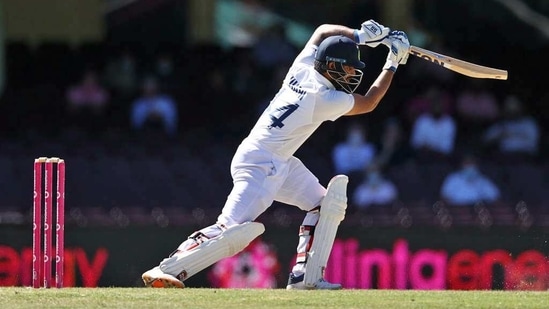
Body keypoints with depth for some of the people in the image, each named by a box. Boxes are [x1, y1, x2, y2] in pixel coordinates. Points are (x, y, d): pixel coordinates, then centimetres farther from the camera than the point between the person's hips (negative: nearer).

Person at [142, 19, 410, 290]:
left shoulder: (304, 66, 4)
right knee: (232, 231, -20)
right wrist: (393, 63, 7)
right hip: (259, 164, -10)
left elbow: (323, 31, 23)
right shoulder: (327, 99, -16)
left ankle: (305, 277, 7)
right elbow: (369, 103, 1)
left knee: (325, 204, 11)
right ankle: (164, 271, -21)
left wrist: (361, 36, 15)